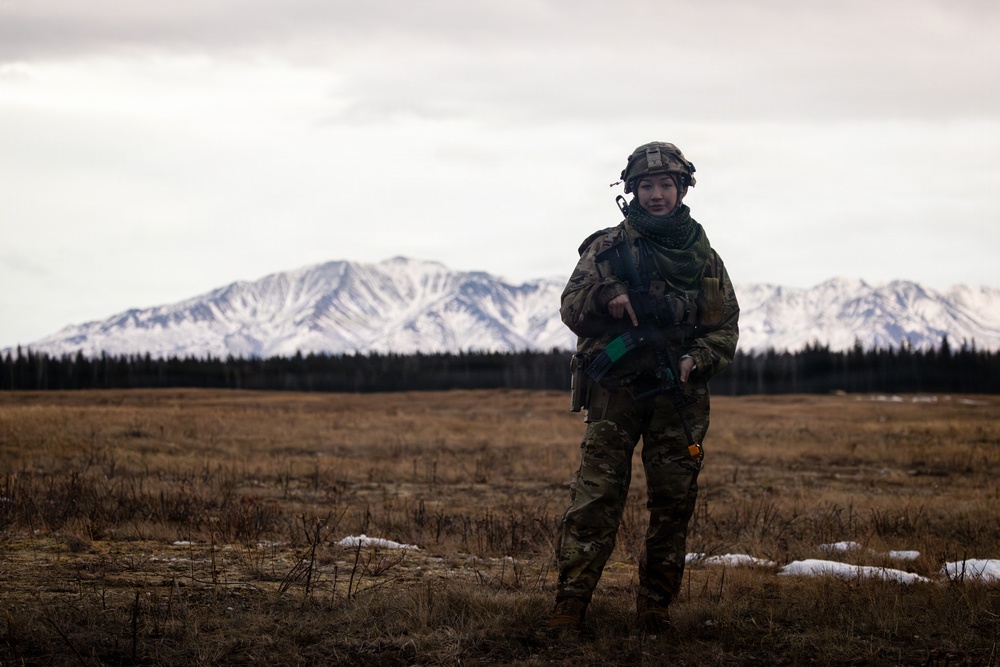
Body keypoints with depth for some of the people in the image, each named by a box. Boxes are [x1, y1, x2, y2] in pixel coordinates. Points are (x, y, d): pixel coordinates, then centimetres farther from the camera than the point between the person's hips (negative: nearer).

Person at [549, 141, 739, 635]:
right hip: (615, 390, -2)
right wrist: (606, 296, -17)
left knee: (674, 502, 4)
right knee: (596, 497, -8)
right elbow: (571, 309, 3)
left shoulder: (702, 255, 12)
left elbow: (725, 325, 12)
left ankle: (655, 605, 12)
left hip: (679, 394, 3)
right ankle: (570, 604, -9)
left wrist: (698, 359, -7)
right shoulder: (607, 247, 6)